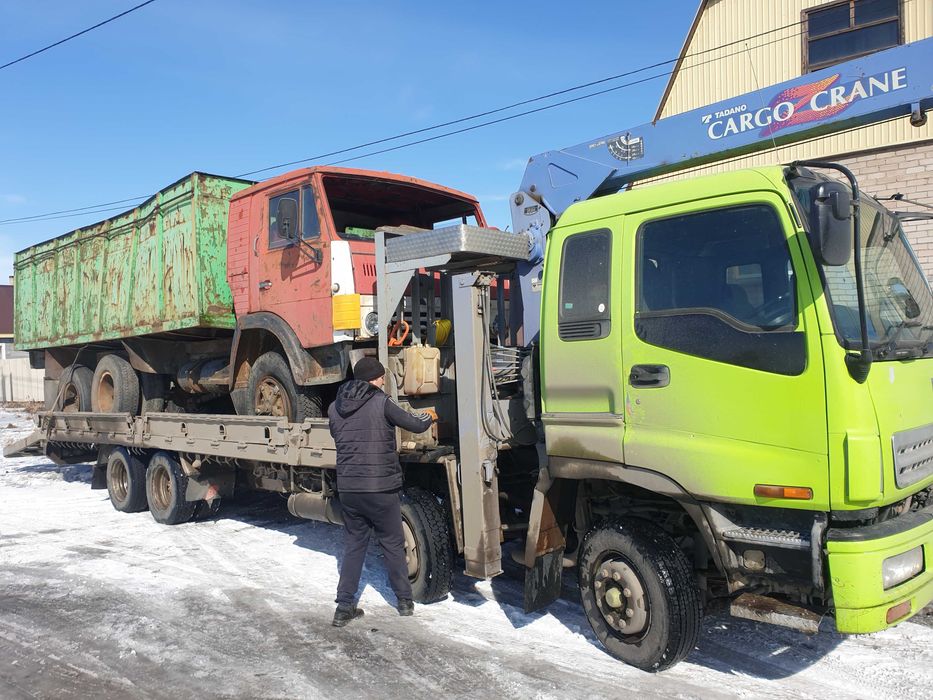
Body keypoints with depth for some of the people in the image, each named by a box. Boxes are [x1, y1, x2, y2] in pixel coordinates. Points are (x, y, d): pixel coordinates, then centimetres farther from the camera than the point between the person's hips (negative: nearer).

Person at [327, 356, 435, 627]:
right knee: (393, 544, 12)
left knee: (354, 544, 15)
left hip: (347, 488, 4)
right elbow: (415, 425, -3)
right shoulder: (381, 403, -10)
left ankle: (344, 607, 13)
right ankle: (405, 601, 24)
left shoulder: (335, 408, 6)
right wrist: (430, 417, 19)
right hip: (380, 488, -4)